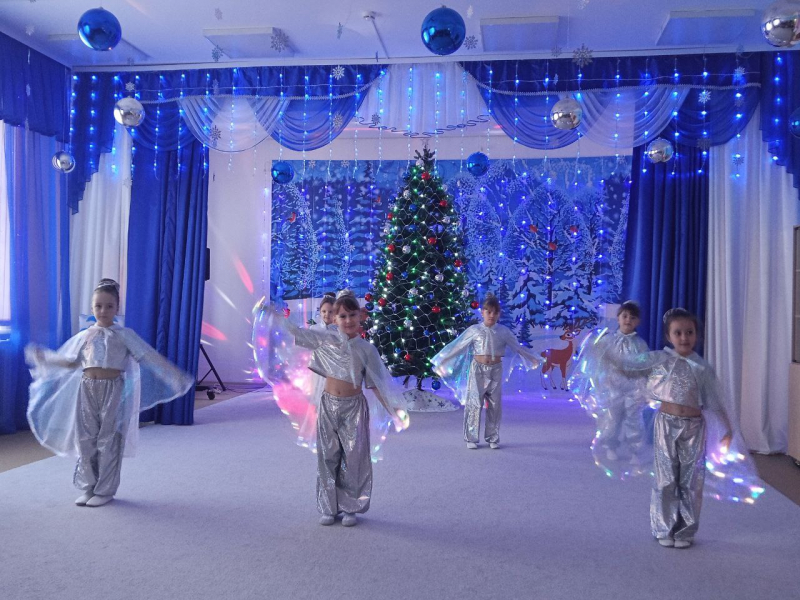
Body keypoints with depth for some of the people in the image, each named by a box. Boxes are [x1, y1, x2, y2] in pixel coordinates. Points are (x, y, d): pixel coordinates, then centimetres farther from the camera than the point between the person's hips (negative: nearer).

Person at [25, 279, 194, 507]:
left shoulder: (124, 335, 0)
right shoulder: (84, 336, 12)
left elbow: (149, 357, -4)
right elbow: (70, 362, 21)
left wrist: (175, 377, -9)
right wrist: (43, 357, 14)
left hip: (112, 389, -4)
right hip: (87, 388, 4)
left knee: (108, 440, 1)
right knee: (85, 439, 7)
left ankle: (105, 490, 11)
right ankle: (89, 488, 20)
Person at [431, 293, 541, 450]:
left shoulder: (504, 331, 1)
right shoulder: (474, 330, -4)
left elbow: (517, 347, 12)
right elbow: (457, 346, -2)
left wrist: (533, 358, 15)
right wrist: (441, 361, -2)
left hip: (496, 370, 2)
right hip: (478, 370, -2)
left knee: (495, 405, 7)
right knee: (474, 404, -2)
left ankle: (493, 438, 18)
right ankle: (471, 438, 7)